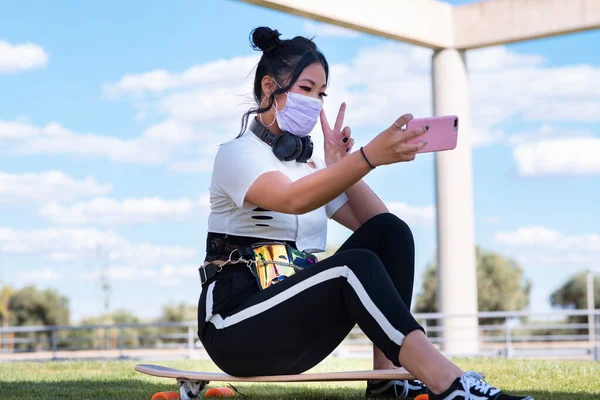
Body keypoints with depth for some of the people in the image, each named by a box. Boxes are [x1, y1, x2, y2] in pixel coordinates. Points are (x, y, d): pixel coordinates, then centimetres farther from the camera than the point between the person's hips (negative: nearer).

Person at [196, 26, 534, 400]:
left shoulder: (308, 164, 17)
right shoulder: (237, 153, -7)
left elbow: (375, 223, 9)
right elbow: (293, 200, -31)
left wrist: (339, 165, -1)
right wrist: (370, 156, -45)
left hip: (295, 311, 7)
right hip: (237, 328, -7)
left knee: (390, 233, -10)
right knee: (356, 265, -32)